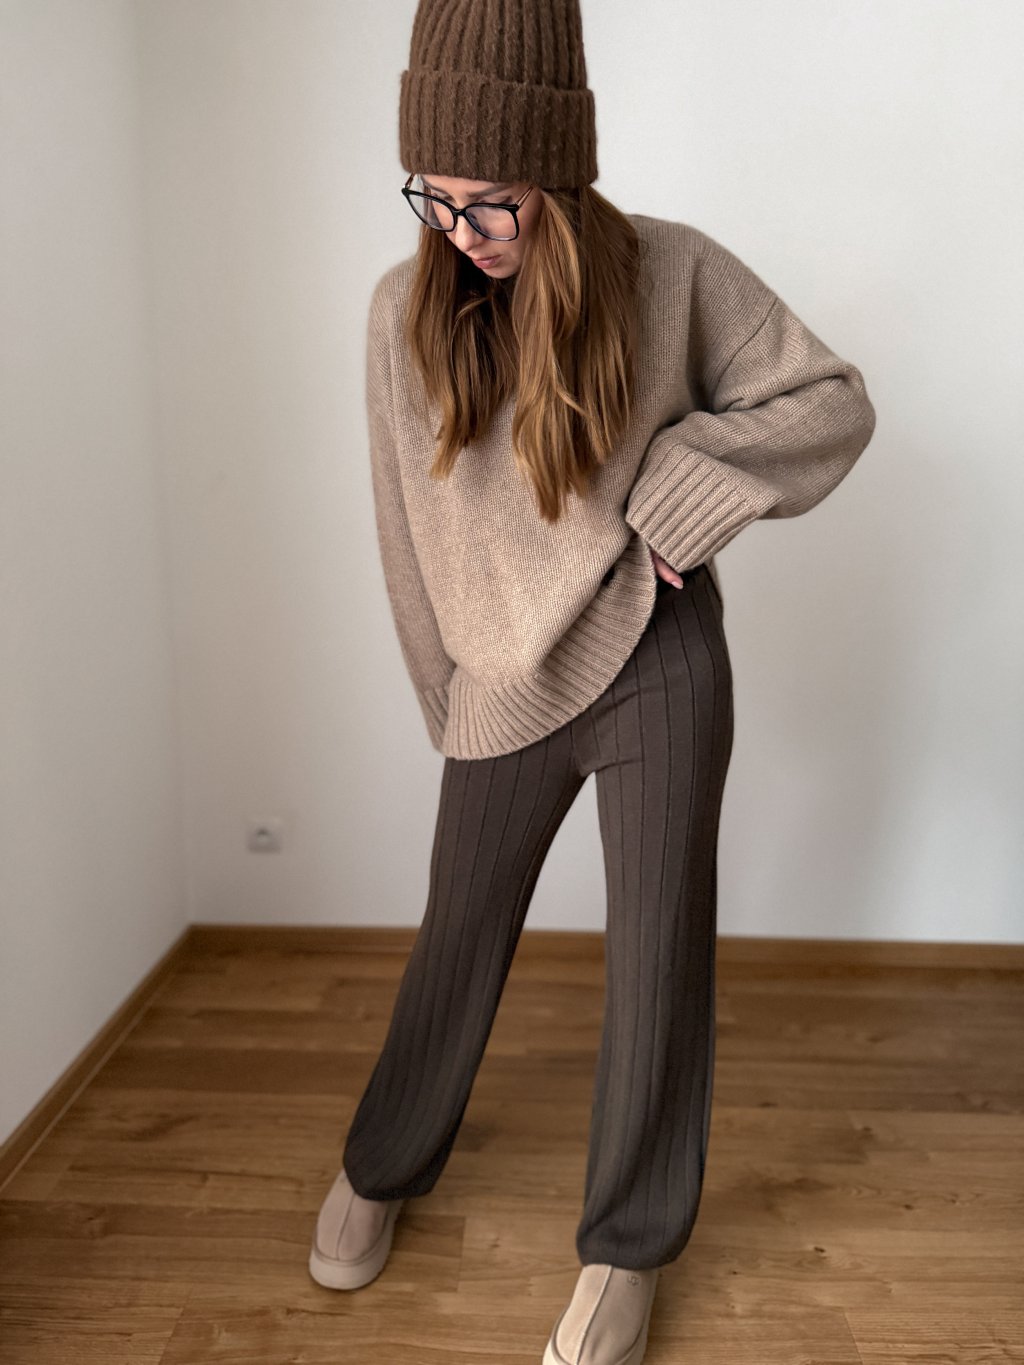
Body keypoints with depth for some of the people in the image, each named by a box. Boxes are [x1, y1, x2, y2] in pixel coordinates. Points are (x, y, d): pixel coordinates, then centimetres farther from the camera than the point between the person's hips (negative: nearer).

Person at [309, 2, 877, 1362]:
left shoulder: (673, 272, -8)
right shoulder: (408, 306, -4)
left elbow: (834, 402, -1)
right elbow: (408, 522, 2)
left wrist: (677, 484, -15)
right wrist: (446, 692, 7)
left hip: (659, 665, -1)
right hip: (506, 686, 1)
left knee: (658, 956, 8)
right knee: (458, 944, 16)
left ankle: (627, 1248, 32)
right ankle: (382, 1168, 43)